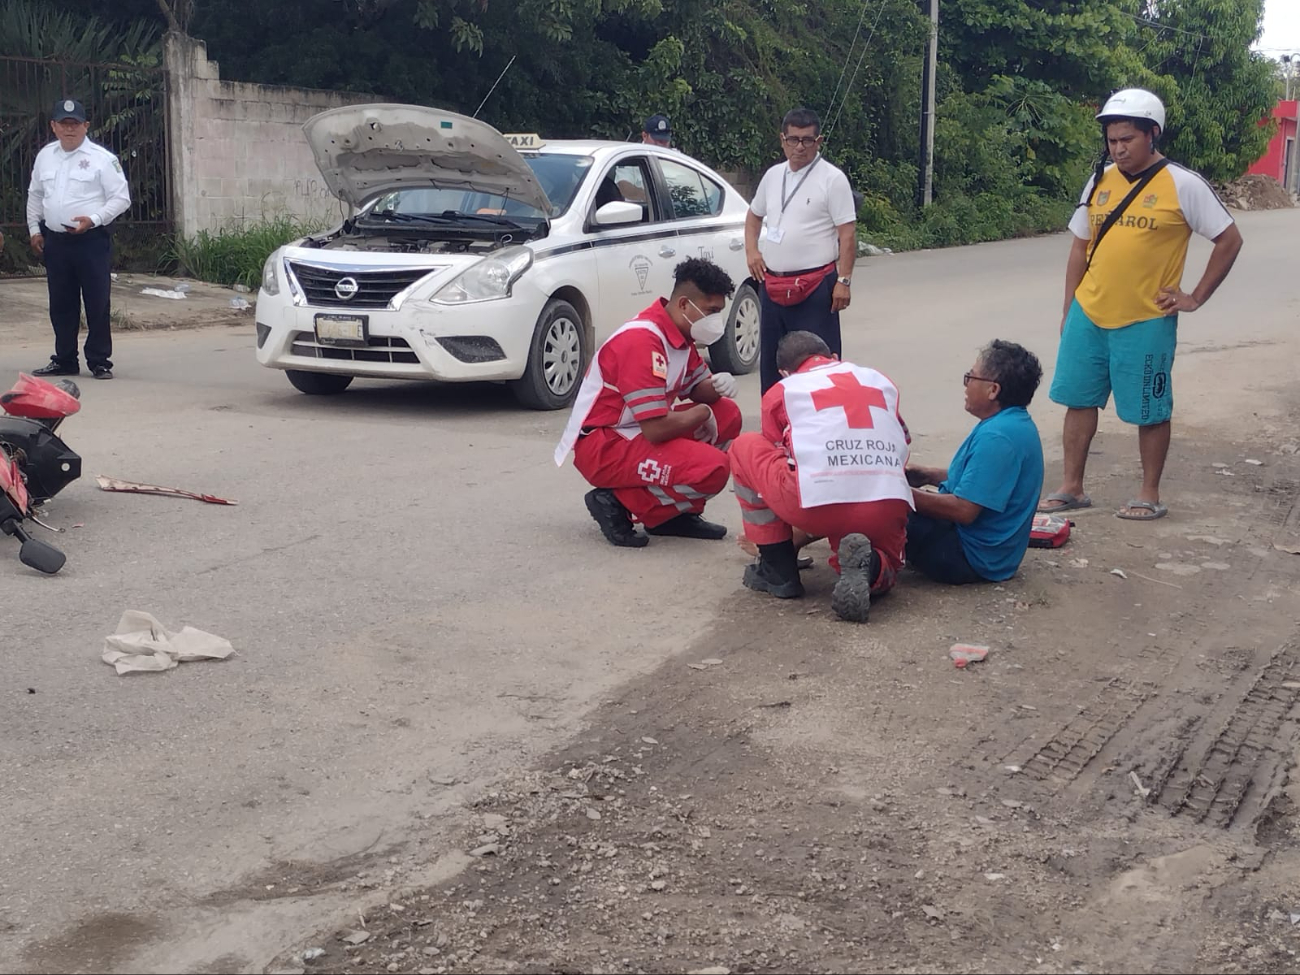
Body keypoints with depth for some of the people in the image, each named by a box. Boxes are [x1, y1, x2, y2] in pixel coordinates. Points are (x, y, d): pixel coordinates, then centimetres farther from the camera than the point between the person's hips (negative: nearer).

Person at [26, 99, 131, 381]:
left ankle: (99, 361, 5)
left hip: (91, 239, -5)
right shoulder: (45, 156, 11)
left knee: (97, 303, -3)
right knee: (61, 304, 10)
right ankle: (64, 360, 20)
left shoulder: (102, 158, -5)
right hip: (54, 239, 5)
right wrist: (34, 228, 15)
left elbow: (121, 197, -7)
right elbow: (35, 195, 22)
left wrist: (93, 220, -17)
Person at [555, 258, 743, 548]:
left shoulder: (679, 333, 5)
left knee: (726, 414, 6)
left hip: (637, 434, 10)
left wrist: (718, 386, -8)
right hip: (601, 446, -10)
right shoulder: (642, 341, -25)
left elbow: (698, 389, 17)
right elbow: (656, 429, -29)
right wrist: (703, 413, -11)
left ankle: (674, 512, 6)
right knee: (712, 468, -25)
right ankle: (619, 504, -8)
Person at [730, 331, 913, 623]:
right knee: (880, 577, 33)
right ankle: (869, 567, -6)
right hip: (888, 506, 3)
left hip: (818, 502, -3)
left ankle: (777, 570, 20)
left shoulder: (782, 391, 21)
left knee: (745, 448, 23)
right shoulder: (880, 381, 28)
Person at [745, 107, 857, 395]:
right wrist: (751, 251, 8)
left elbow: (847, 234, -9)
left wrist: (843, 280, -16)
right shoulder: (773, 176, 12)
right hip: (772, 283, 7)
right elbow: (754, 216, 26)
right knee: (770, 360, 15)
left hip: (815, 286, -6)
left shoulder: (832, 179, -6)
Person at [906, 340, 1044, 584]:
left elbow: (963, 510, -27)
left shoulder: (997, 438, -26)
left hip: (975, 558, -11)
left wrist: (907, 495, -16)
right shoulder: (1016, 424, 8)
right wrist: (928, 476, 10)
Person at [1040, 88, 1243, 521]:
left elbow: (1229, 240, -3)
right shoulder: (1100, 181, 6)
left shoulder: (1182, 185, -8)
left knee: (1150, 410, 5)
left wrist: (1195, 298, -5)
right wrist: (1069, 308, 13)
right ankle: (1072, 487, 21)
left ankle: (1150, 494, 18)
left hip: (1145, 322, -5)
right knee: (1079, 399, 10)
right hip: (1087, 317, 5)